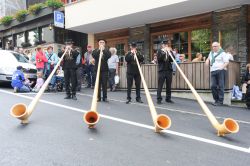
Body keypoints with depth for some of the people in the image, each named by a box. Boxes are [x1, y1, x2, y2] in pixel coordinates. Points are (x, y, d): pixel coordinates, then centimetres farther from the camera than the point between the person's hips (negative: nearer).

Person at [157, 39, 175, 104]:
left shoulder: (170, 51, 16)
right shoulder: (159, 51, 6)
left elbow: (173, 59, 2)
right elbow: (159, 58, -12)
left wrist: (170, 52, -9)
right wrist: (164, 52, -15)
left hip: (169, 70, 4)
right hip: (162, 70, -4)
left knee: (169, 85, 6)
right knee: (160, 85, -5)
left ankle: (168, 98, 14)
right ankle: (159, 99, -2)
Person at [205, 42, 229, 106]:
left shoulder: (222, 53, 1)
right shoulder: (211, 53, 19)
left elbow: (226, 62, -5)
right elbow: (208, 59, 38)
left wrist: (222, 67, -21)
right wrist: (207, 61, 16)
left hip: (220, 71, -5)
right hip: (213, 71, 6)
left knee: (220, 86, -6)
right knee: (213, 86, -1)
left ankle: (220, 101, 1)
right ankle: (216, 99, 12)